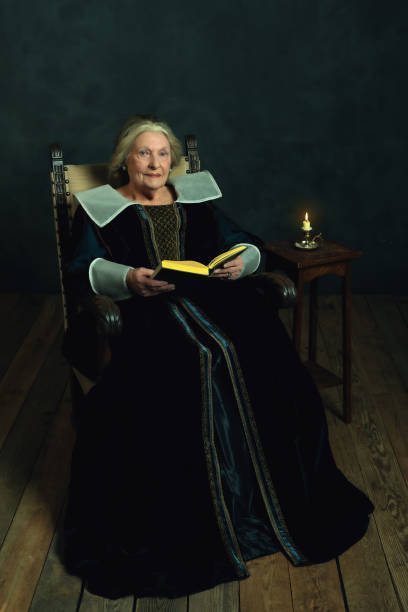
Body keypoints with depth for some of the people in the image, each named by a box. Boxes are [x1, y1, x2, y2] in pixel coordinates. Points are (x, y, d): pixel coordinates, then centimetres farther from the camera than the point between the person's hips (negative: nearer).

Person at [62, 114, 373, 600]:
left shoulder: (197, 196, 26)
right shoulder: (101, 207, 16)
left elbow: (244, 243, 22)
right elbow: (81, 270, 3)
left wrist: (242, 261, -3)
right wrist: (128, 278, -17)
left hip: (212, 296, 3)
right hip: (146, 309, -3)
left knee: (268, 360, -26)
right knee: (190, 365, -36)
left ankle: (287, 503, -14)